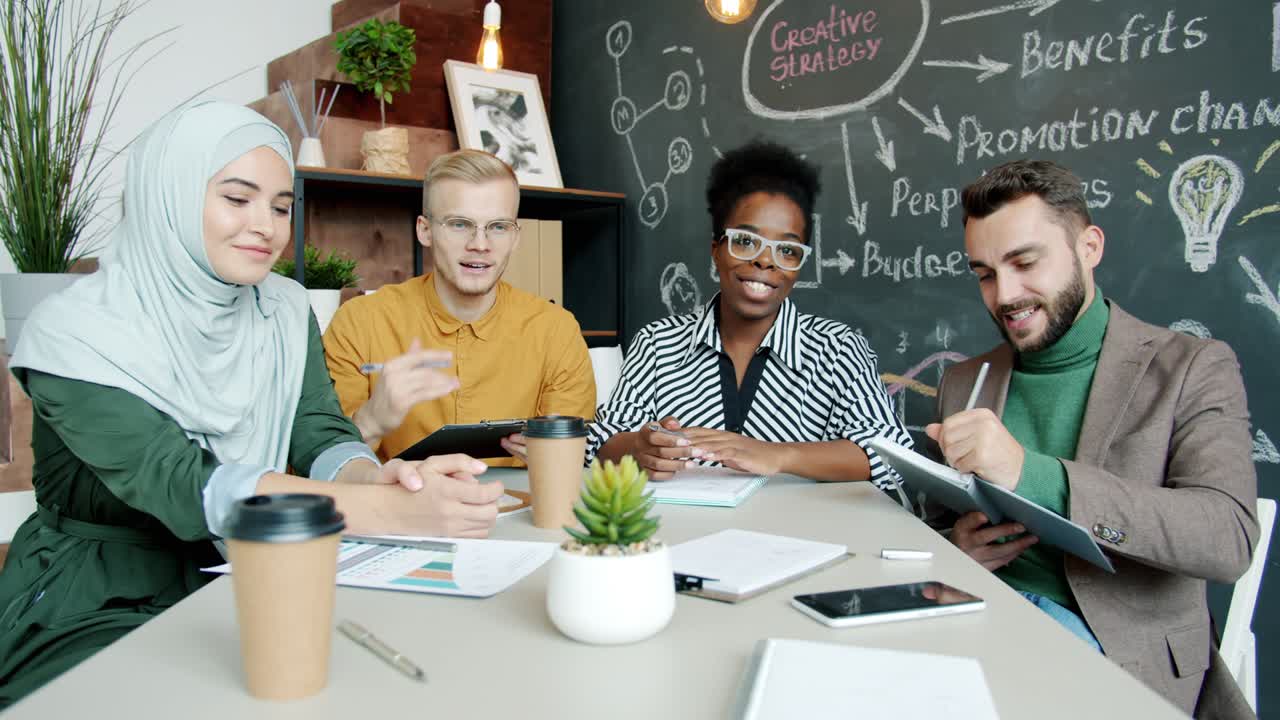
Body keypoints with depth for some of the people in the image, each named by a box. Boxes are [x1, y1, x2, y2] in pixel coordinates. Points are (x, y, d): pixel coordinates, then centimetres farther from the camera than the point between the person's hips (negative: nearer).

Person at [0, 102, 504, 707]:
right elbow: (186, 489, -28)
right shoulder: (75, 335, -15)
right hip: (95, 615, -5)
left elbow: (322, 437, -7)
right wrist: (394, 512, -42)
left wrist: (380, 480, -33)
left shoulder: (284, 309, 3)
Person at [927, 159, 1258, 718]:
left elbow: (1229, 538, -15)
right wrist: (957, 548, -7)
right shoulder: (962, 383, 12)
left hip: (1125, 652, -3)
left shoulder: (1192, 369, 0)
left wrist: (1034, 476, -28)